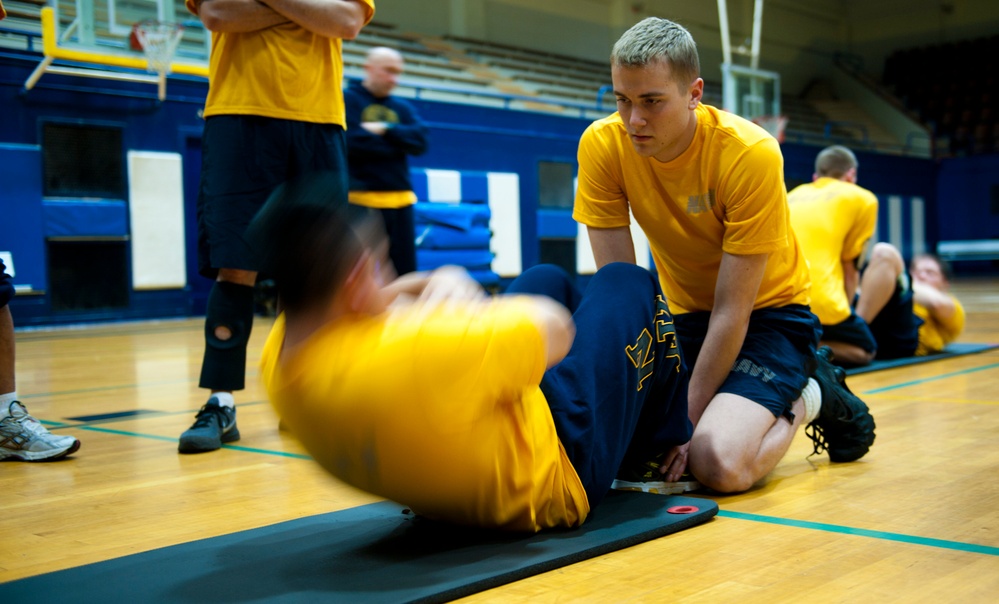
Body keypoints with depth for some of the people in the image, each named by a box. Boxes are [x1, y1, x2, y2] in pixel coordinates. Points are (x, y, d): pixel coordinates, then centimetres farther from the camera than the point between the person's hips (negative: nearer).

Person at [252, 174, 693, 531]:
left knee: (548, 279, 24)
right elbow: (557, 329, -27)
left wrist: (437, 284, -13)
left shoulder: (277, 358, -18)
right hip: (558, 479, -7)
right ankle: (662, 446, 35)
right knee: (626, 283, 10)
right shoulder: (417, 350, -45)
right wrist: (456, 300, -14)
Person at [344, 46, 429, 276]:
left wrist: (385, 130, -13)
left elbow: (420, 140, 0)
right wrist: (398, 142, -5)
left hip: (400, 200, 6)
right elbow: (351, 143, -15)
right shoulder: (345, 100, -1)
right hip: (361, 200, -5)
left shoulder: (403, 108, 16)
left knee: (404, 273, 7)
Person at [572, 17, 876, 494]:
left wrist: (687, 420, -23)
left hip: (768, 313, -5)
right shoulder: (601, 146, -15)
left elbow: (733, 309, -22)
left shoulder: (752, 155, -26)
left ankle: (808, 397, 4)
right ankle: (723, 403, 12)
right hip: (685, 315, 5)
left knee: (718, 462, -28)